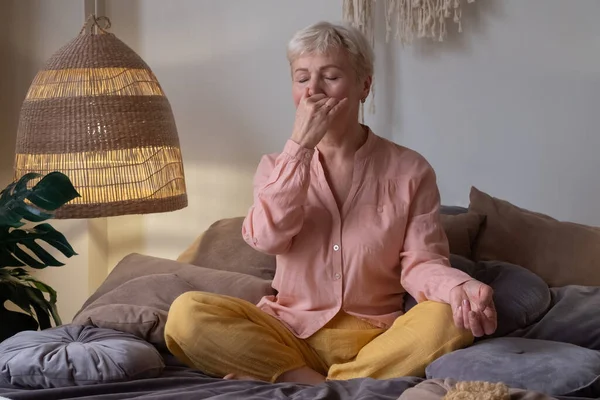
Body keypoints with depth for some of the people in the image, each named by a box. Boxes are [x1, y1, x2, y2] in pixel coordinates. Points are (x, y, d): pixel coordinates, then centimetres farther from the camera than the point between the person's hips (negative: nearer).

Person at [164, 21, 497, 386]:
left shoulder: (409, 170, 2)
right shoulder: (280, 166, 9)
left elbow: (421, 262, -6)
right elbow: (266, 238, -11)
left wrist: (459, 287, -29)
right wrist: (301, 144, -13)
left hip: (374, 339, 0)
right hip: (290, 334, 1)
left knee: (450, 319, -33)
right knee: (187, 313, -24)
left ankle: (277, 381, -28)